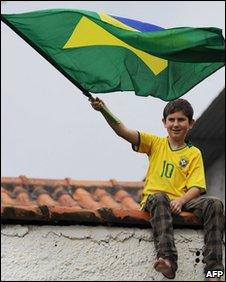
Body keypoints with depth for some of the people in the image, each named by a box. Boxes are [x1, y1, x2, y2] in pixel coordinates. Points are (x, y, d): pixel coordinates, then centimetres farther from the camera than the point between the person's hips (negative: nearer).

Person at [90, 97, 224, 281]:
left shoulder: (194, 153, 10)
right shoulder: (155, 143, 11)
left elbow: (196, 187, 0)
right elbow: (123, 132, -1)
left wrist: (181, 201, -21)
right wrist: (104, 111, -15)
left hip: (182, 200, 1)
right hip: (154, 199, -1)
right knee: (159, 198, -37)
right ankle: (168, 260, -52)